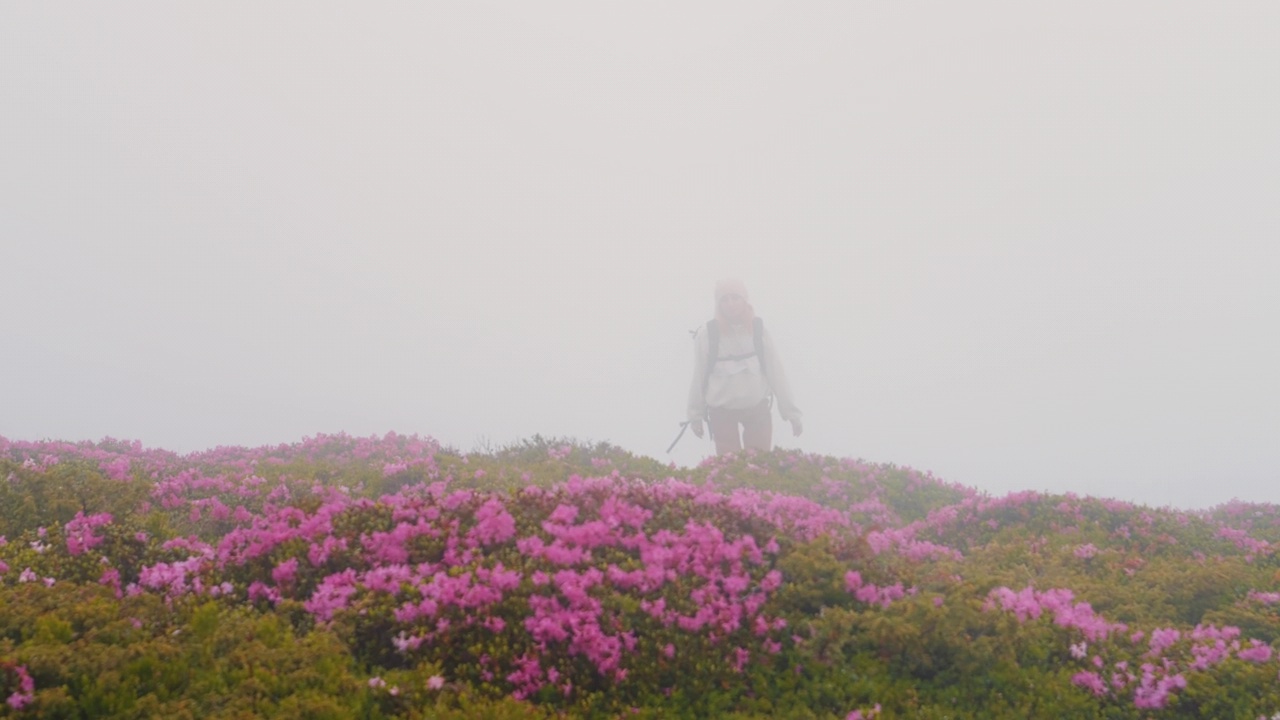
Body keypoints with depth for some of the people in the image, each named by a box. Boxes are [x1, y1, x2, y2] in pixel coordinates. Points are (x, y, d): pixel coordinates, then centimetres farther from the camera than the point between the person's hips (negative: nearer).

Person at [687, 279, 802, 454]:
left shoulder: (758, 331, -5)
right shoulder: (707, 334, -10)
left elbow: (776, 373, -2)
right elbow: (698, 376, -1)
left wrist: (791, 412, 0)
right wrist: (696, 414, 5)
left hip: (757, 407, 1)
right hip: (722, 411, -1)